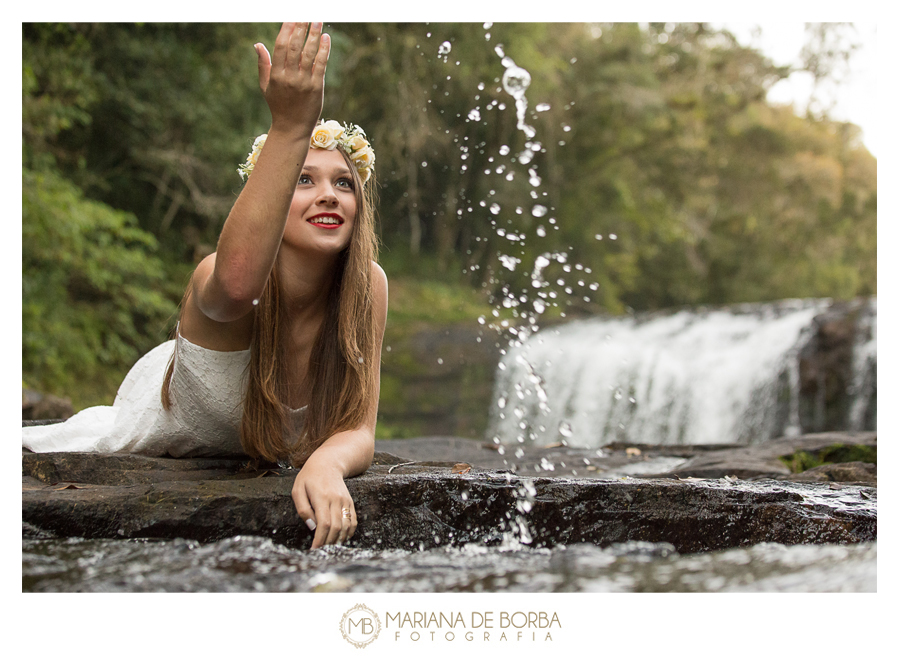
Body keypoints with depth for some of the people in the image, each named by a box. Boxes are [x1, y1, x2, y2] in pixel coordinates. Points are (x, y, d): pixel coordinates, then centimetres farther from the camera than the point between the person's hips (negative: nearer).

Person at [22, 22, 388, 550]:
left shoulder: (368, 287, -29)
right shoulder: (218, 279, -42)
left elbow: (357, 433, -30)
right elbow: (236, 283, -69)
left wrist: (325, 463, -55)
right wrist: (290, 127, -81)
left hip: (261, 454, 4)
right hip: (160, 423, -4)